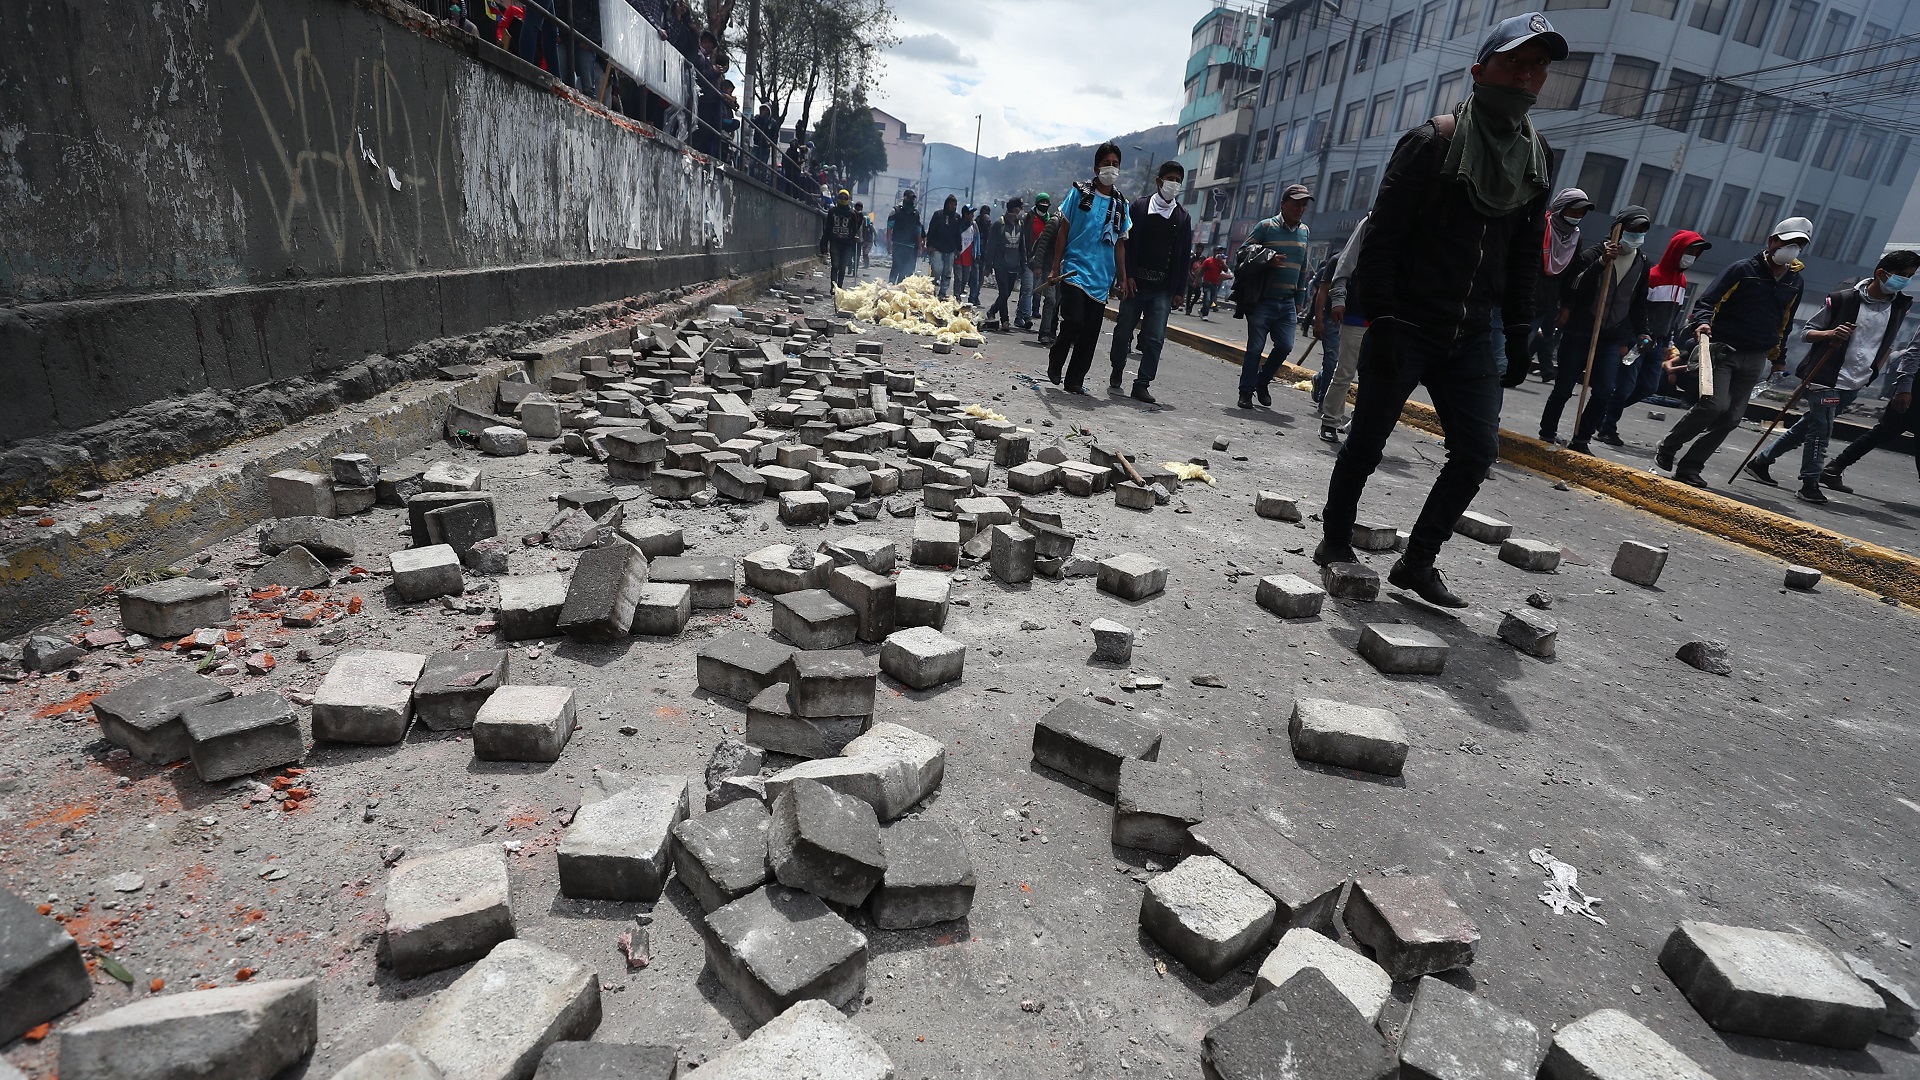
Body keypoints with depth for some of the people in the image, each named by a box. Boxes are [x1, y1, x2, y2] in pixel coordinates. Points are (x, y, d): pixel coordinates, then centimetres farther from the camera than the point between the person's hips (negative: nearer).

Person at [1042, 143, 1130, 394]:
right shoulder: (1080, 193, 2)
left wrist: (1123, 279, 10)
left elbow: (1119, 244, 15)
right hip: (1075, 270, -4)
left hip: (1101, 278, 4)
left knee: (1090, 332, 3)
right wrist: (1055, 268, -1)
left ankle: (1075, 380, 14)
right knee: (1074, 321, -18)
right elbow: (1063, 230, 4)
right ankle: (1055, 361, 10)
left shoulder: (1121, 204, 11)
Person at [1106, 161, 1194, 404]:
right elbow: (1127, 243, 0)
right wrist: (1127, 276, -11)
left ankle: (1142, 384, 0)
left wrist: (1179, 291, 4)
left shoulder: (1182, 217, 11)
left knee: (1155, 338, -5)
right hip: (1135, 283, -1)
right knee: (1123, 331, 6)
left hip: (1163, 289, 1)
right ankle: (1117, 371, 29)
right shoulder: (1139, 206, 5)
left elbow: (1183, 256, 9)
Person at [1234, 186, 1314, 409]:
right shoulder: (1266, 227, -3)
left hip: (1287, 303, 5)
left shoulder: (1304, 231, 14)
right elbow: (1242, 255, -5)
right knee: (1255, 348, -2)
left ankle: (1262, 382, 20)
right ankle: (1246, 391, 9)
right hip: (1263, 300, -5)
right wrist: (1268, 260, -19)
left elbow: (1303, 268, 20)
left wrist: (1299, 299, 17)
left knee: (1285, 346, -1)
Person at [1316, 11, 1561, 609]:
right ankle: (1335, 538, 21)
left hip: (1469, 336, 6)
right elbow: (1382, 238, -12)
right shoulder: (1432, 142, -8)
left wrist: (1518, 330, 10)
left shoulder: (1536, 155, 11)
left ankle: (1417, 561, 10)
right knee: (1367, 442, 2)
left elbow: (1523, 252, 16)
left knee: (1477, 451, 0)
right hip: (1406, 328, -6)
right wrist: (1383, 322, -18)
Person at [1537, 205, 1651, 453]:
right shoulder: (1592, 254, -4)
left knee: (1604, 392, -8)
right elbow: (1572, 288, -18)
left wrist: (1640, 332, 17)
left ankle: (1581, 439, 2)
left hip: (1612, 337, 4)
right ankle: (1547, 433, 17)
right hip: (1578, 332, -4)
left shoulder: (1642, 263, 13)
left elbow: (1639, 302, 21)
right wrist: (1601, 262, -27)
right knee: (1564, 388, 1)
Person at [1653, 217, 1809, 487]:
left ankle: (1689, 467, 4)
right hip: (1723, 349, -6)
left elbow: (1783, 323, 24)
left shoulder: (1794, 282, 14)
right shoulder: (1744, 269, -3)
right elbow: (1708, 300, -8)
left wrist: (1779, 357, 26)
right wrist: (1702, 322, -29)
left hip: (1755, 361, 6)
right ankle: (1666, 450, -6)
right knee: (1715, 405, -23)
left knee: (1731, 418, -1)